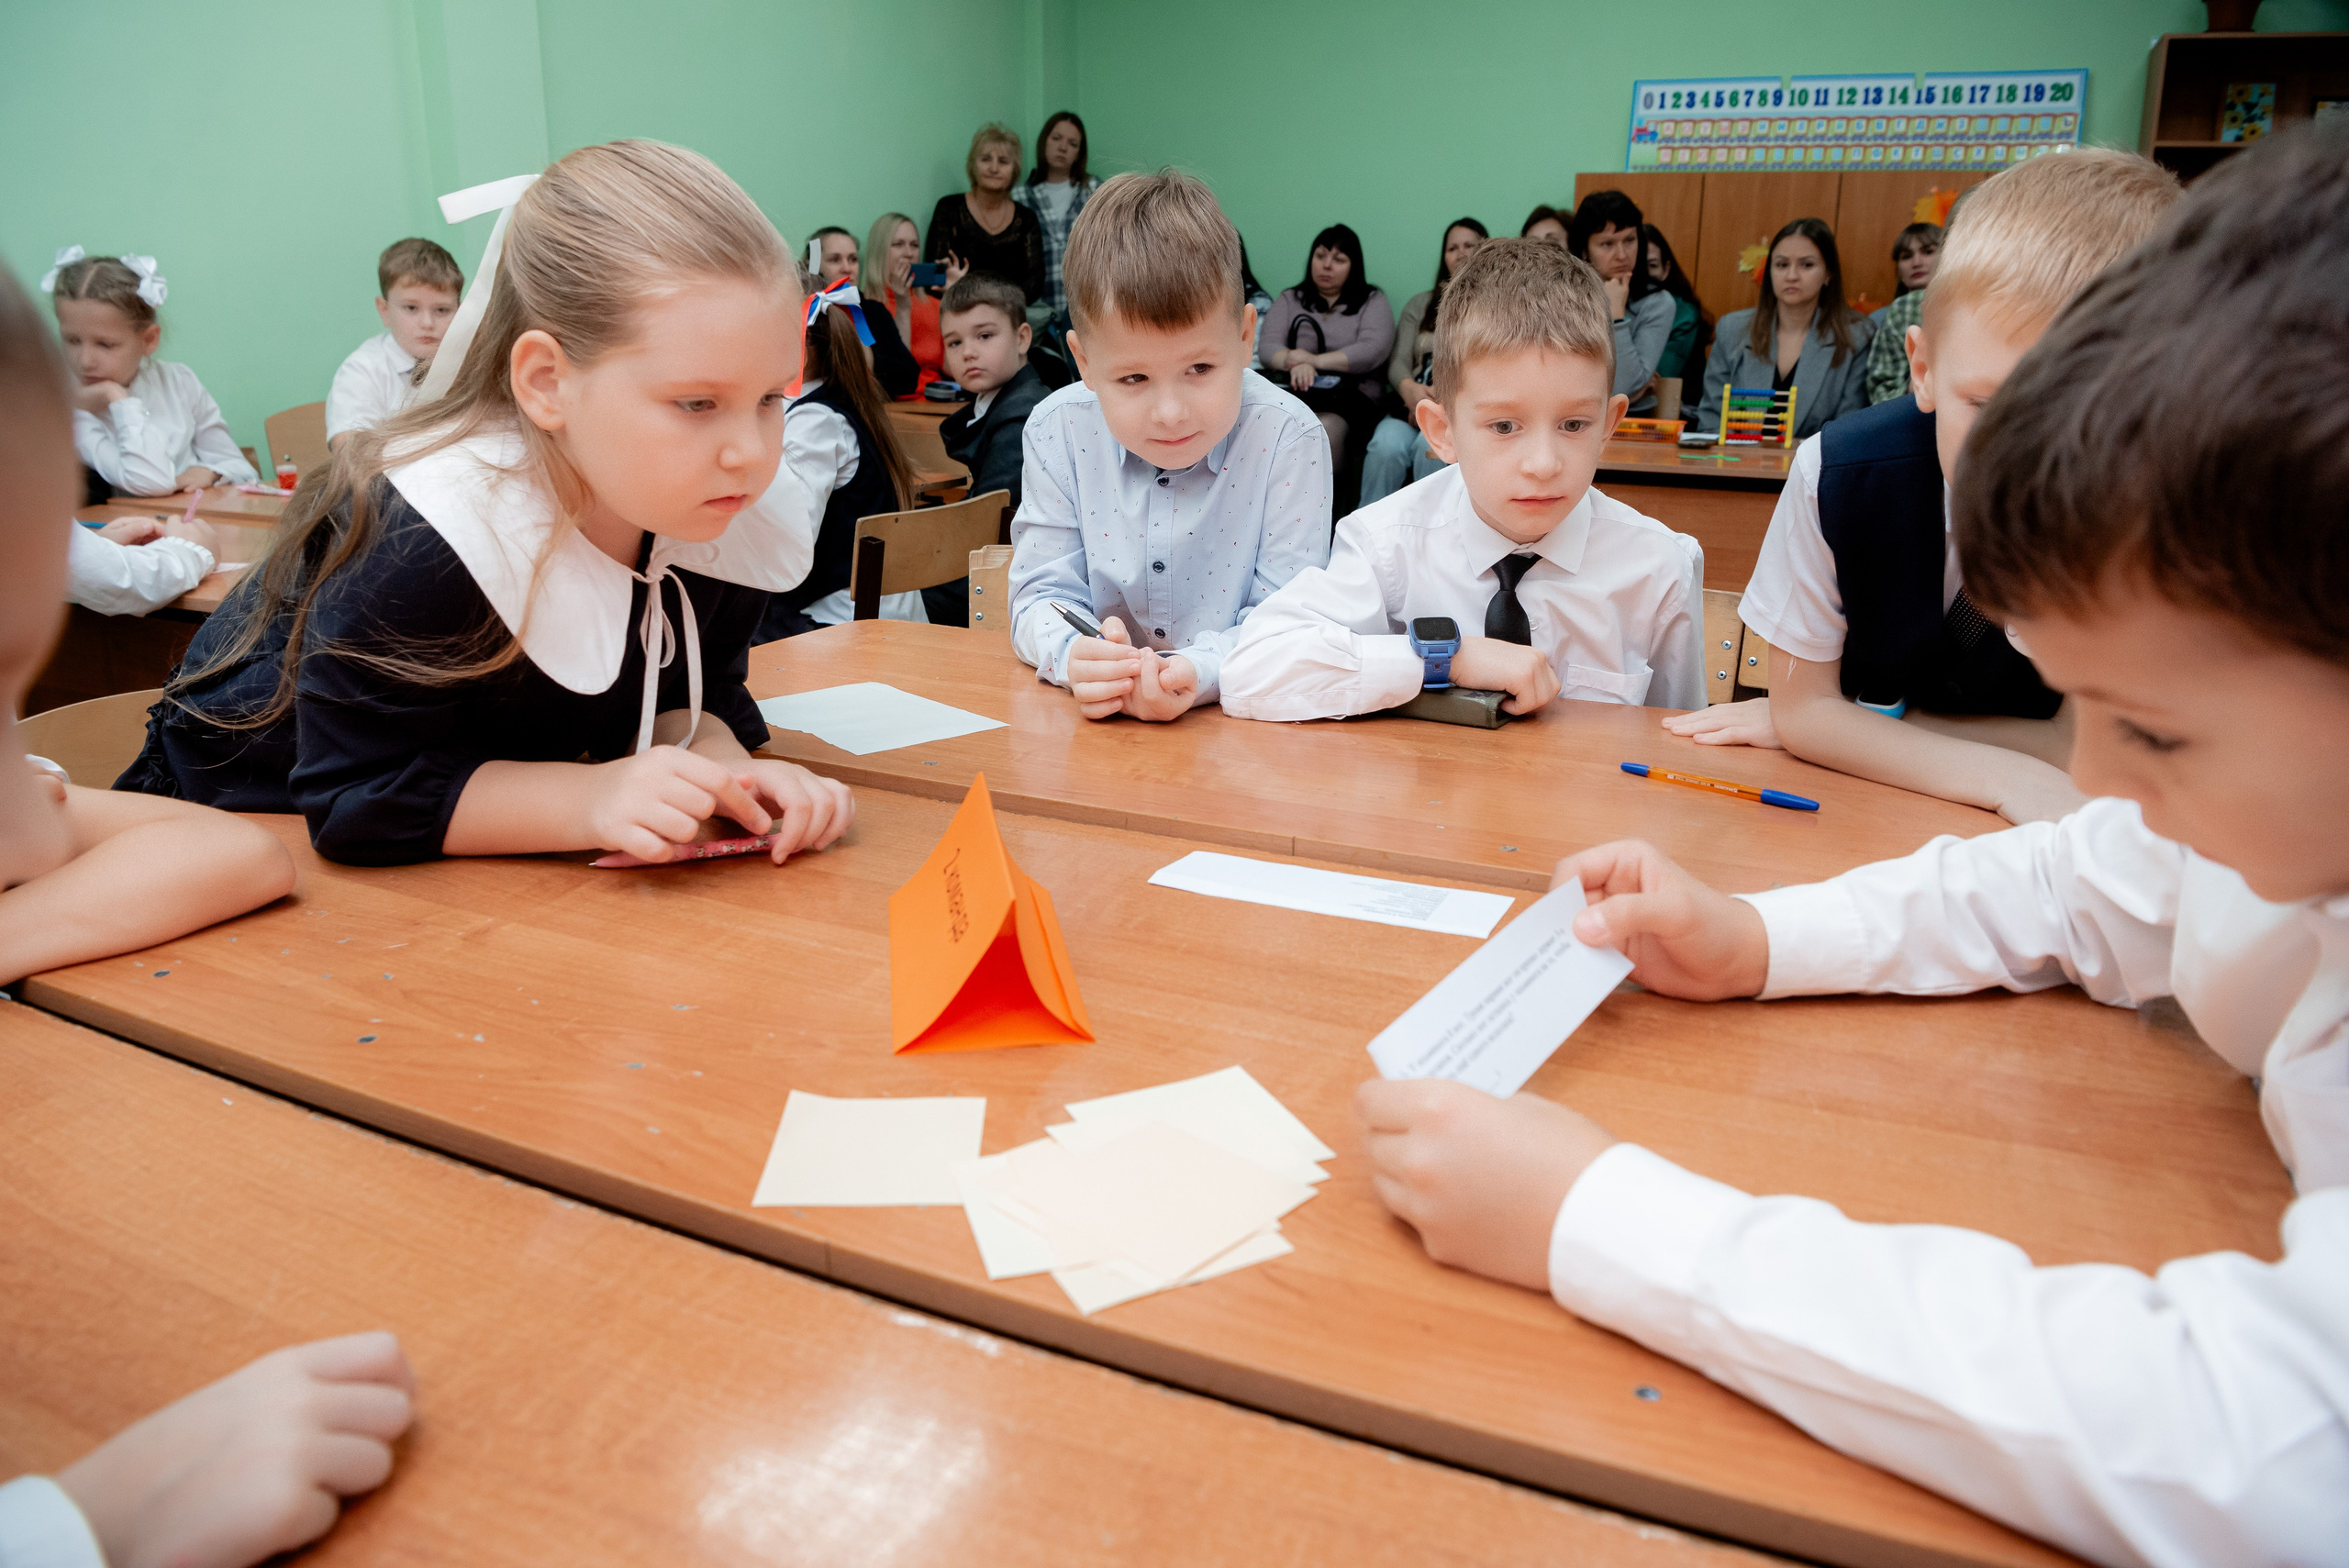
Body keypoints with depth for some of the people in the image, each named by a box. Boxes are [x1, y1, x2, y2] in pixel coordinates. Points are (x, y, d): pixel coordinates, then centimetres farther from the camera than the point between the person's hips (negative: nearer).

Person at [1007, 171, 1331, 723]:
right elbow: (1042, 595, -2)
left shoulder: (1287, 439, -11)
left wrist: (1200, 672, -33)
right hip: (1098, 725, 2)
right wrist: (1074, 655, -26)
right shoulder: (1058, 431, -5)